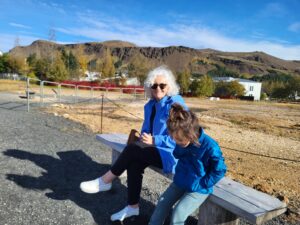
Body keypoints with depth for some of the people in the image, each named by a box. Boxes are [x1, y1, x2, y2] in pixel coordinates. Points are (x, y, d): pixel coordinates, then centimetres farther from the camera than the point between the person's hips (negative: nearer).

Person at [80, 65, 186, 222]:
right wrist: (143, 138, -7)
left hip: (173, 153, -7)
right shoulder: (150, 105, 6)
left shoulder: (176, 104, -17)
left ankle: (105, 181, -2)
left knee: (132, 150, -22)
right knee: (134, 163, -18)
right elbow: (146, 129, 15)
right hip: (157, 149, 7)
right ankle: (132, 207, -2)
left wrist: (153, 140, -27)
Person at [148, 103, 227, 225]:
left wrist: (202, 184, -14)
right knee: (163, 202, 0)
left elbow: (219, 170, -17)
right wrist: (178, 174, 7)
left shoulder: (210, 146, -30)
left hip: (198, 189, -6)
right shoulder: (182, 142, -11)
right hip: (180, 182, 6)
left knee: (179, 211, -16)